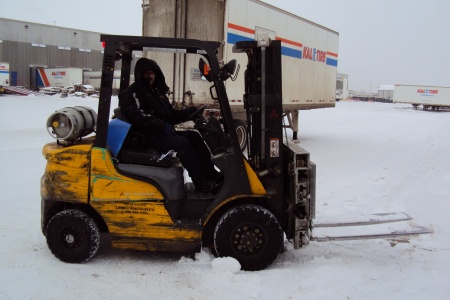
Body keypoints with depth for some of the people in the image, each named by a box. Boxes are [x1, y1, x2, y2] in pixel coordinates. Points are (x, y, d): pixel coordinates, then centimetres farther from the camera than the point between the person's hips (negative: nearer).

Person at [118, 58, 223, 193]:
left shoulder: (157, 92, 24)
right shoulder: (131, 94, -4)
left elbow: (171, 115, 22)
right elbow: (136, 116, -22)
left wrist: (188, 112, 3)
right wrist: (162, 126, -27)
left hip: (161, 134, 9)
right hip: (146, 138, -9)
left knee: (193, 136, -6)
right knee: (181, 143, -27)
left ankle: (212, 175, -9)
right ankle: (203, 183, -27)